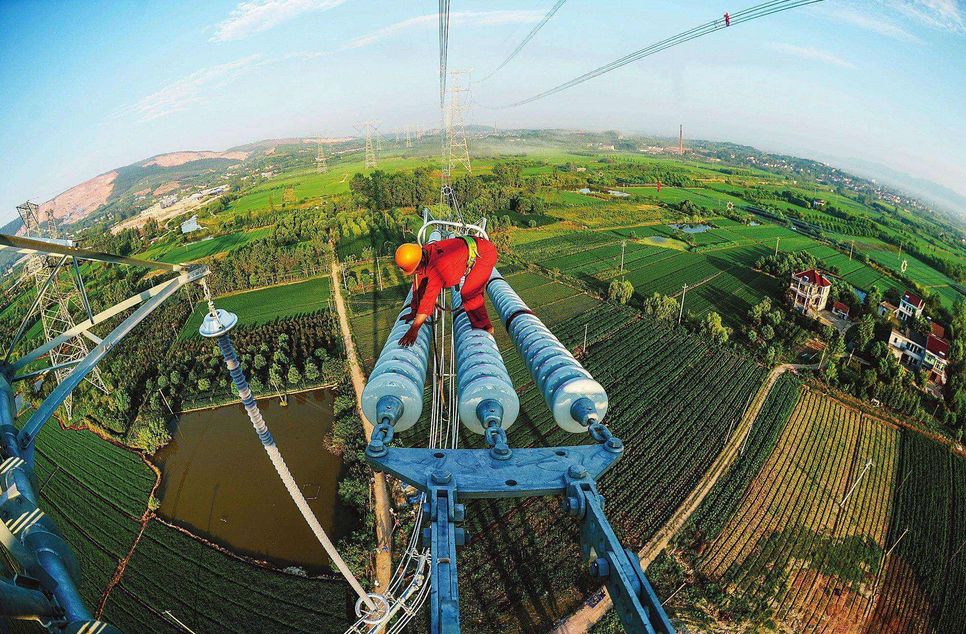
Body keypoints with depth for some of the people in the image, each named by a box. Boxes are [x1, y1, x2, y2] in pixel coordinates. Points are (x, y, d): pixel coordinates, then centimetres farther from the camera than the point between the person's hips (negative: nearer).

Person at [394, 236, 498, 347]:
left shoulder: (437, 264, -39)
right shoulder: (418, 257, -13)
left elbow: (429, 296, -42)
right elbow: (419, 286, -2)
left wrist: (414, 329, -43)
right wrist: (413, 312, 3)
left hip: (485, 253, -9)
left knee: (469, 293, -17)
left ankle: (485, 327, 3)